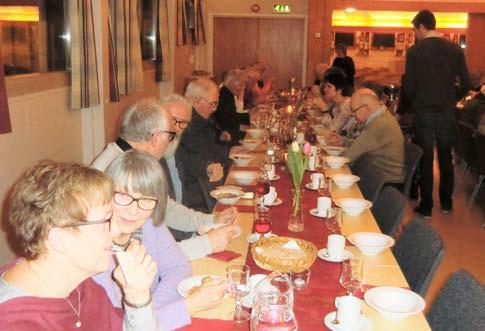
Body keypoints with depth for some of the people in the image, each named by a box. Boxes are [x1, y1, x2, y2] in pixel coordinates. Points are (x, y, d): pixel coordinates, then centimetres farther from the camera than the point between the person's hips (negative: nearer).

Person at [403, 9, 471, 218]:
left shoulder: (415, 51, -10)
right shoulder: (455, 49, 0)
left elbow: (409, 86, -11)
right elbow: (465, 84, 0)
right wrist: (451, 100, 16)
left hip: (423, 112, -3)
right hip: (447, 111, 3)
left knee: (425, 159, 6)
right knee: (446, 157, 16)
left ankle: (426, 207, 12)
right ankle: (446, 203, 26)